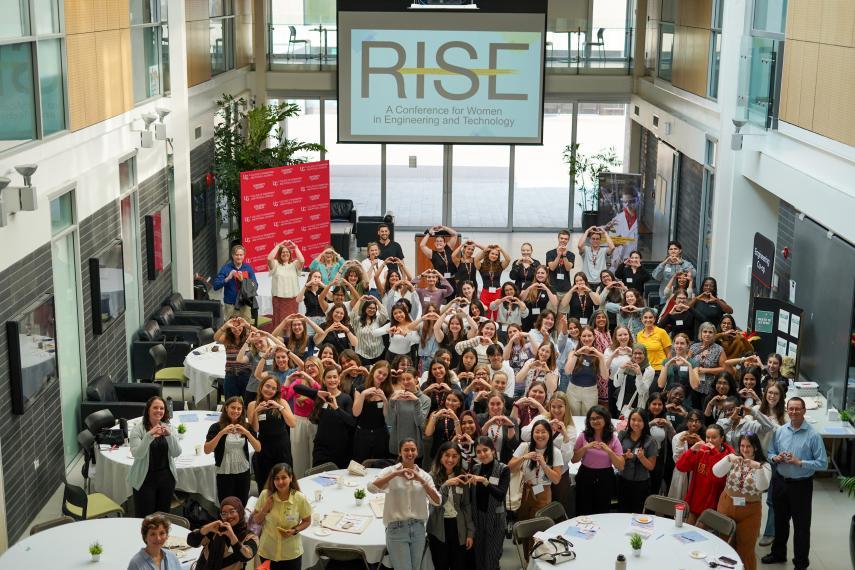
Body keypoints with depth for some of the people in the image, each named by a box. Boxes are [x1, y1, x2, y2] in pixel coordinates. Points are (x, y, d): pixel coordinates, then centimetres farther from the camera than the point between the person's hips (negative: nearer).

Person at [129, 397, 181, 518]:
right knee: (144, 517, -2)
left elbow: (176, 453, -5)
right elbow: (137, 453, -18)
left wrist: (169, 435, -20)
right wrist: (149, 435, -30)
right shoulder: (138, 429, -6)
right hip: (145, 479, -4)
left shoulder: (168, 428, 5)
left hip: (166, 477, 4)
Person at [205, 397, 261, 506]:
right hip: (224, 473, -3)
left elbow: (258, 448, -6)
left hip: (243, 472, 3)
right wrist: (221, 433, -26)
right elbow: (207, 450, -16)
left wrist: (247, 432, -20)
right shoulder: (216, 427, -7)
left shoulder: (246, 427, 3)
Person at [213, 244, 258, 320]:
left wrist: (243, 281, -17)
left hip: (245, 305, 1)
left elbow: (255, 286, -2)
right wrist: (228, 278, -18)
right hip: (230, 305, -1)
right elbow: (215, 286, -5)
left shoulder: (248, 268, 4)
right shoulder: (226, 268, 0)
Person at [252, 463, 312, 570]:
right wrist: (264, 510, -18)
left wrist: (294, 531, -17)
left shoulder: (300, 498, -15)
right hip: (268, 552, 1)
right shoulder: (265, 495, -12)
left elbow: (307, 521, -1)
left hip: (292, 553, -1)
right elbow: (256, 521, 0)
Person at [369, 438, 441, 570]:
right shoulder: (391, 471, -2)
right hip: (397, 529, -4)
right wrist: (395, 474, -26)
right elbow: (371, 488, -20)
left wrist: (421, 480, -17)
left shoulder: (424, 475, 6)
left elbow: (437, 501, -6)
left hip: (418, 529, 4)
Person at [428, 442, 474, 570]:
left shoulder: (462, 477, 5)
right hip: (438, 528, -3)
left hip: (458, 527, 3)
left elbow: (466, 506, 8)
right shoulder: (432, 476, -6)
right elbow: (435, 503, -15)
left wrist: (470, 532, 4)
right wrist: (446, 485, -28)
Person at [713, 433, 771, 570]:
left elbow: (763, 486, -21)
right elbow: (716, 472, -15)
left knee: (745, 548, 6)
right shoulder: (733, 459, -1)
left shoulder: (764, 465, -6)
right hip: (727, 506, 2)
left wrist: (759, 468, -37)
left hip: (750, 511, -2)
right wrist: (728, 458, -31)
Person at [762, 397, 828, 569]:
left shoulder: (813, 435, -15)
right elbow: (770, 453, 10)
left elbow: (822, 463, -16)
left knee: (801, 526, 7)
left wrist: (799, 462, -23)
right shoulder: (779, 431, -1)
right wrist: (775, 458, -11)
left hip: (801, 485, -4)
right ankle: (778, 553, 41)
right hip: (780, 482, 4)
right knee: (780, 520, 21)